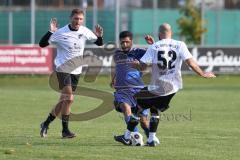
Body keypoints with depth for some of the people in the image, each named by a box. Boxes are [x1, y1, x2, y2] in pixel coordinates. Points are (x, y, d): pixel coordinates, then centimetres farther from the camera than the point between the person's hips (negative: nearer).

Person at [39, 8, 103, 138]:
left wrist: (99, 36, -10)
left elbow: (99, 43, 12)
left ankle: (46, 124, 27)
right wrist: (51, 32, -27)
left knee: (64, 101, 10)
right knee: (69, 99, -18)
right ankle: (65, 130, -10)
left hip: (76, 71, 6)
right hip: (63, 69, -6)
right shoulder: (61, 33, -12)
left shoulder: (84, 32, 1)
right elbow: (42, 44, -12)